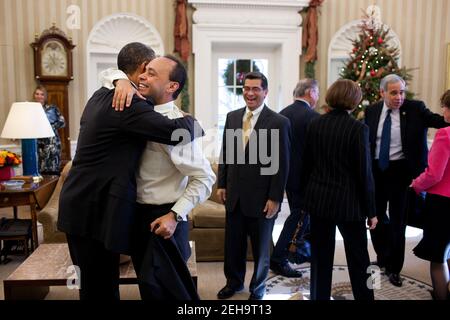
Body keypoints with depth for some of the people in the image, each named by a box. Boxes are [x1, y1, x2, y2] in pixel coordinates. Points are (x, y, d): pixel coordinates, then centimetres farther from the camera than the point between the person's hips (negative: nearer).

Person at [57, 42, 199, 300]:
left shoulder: (102, 95, 13)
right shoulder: (128, 104, -18)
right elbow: (179, 131, -25)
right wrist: (191, 120, -4)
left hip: (85, 204, 10)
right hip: (95, 210, -10)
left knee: (97, 285, 19)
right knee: (101, 289, 1)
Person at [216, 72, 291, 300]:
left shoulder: (279, 122, -9)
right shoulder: (232, 117, 6)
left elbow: (282, 164, -10)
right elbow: (225, 153, 11)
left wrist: (275, 198, -12)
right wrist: (221, 184, 7)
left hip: (261, 198, -4)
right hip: (234, 195, 4)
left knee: (261, 247, 14)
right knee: (233, 243, 15)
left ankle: (257, 288, 35)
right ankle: (234, 281, 38)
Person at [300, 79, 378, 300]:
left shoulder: (315, 124, -1)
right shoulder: (358, 128, -13)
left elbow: (306, 165, 5)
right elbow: (364, 172, -11)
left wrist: (304, 196, 16)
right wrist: (370, 210, -2)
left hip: (319, 200, 4)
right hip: (348, 203, -4)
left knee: (320, 257, 15)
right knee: (358, 258, 11)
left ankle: (319, 296, 26)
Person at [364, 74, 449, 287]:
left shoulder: (415, 109, -7)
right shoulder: (372, 111, 1)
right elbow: (365, 140, 6)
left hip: (401, 172, -3)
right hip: (375, 171, 3)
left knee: (397, 220, 6)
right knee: (376, 216, 15)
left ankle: (393, 268, 23)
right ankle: (383, 256, 41)